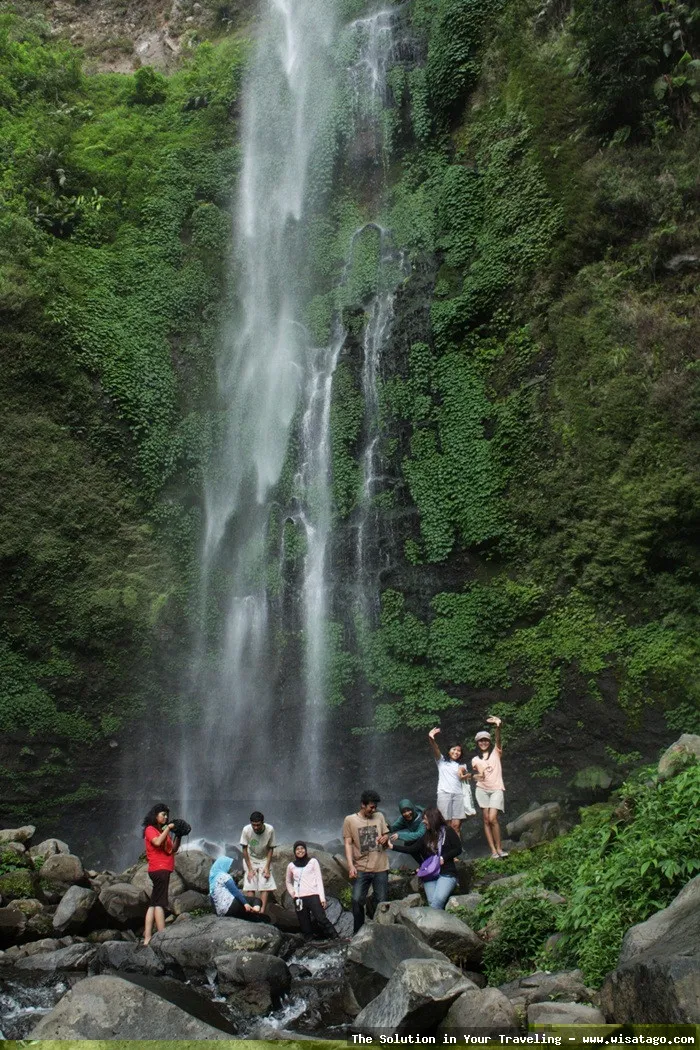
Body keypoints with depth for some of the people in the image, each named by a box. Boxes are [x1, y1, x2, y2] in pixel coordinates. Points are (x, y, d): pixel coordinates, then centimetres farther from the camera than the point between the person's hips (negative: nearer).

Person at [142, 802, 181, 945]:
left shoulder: (163, 831, 22)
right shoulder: (150, 829, -2)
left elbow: (173, 849, 19)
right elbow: (157, 842, -22)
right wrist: (168, 829, -14)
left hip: (163, 870, 9)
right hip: (159, 869, -9)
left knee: (153, 904, 5)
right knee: (159, 903, -12)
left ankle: (147, 938, 4)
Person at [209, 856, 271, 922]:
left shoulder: (214, 877, 22)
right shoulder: (223, 876, -4)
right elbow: (235, 891, -11)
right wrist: (245, 903, -13)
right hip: (229, 906, -8)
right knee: (256, 900, -5)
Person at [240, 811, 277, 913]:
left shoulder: (270, 830, -24)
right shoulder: (246, 830, -25)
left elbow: (270, 849, -11)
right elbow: (244, 849, -14)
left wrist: (267, 867, -16)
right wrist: (250, 869, -16)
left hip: (264, 860, 1)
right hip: (250, 860, 0)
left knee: (265, 886, -10)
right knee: (250, 887, -10)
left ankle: (262, 912, -9)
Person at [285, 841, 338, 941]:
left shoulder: (313, 861, 7)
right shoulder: (291, 865, 13)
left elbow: (319, 879, 3)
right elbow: (288, 881, 26)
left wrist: (322, 897, -6)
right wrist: (292, 893, 7)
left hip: (313, 895, -3)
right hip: (299, 898, 3)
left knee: (321, 918, -16)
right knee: (304, 923, 0)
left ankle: (334, 937, -13)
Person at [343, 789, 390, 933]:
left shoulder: (379, 817, 6)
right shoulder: (350, 820, -2)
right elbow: (348, 844, -3)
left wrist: (385, 838, -9)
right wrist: (350, 865, -13)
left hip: (380, 868, 2)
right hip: (361, 868, -2)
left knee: (381, 902, 6)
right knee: (357, 900, -8)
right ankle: (358, 933, 7)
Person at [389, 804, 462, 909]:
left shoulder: (448, 831, 2)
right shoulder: (426, 835, 15)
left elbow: (458, 849, 1)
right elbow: (412, 849, 9)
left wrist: (443, 858, -10)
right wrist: (392, 846, 3)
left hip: (446, 873, -4)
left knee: (438, 900, -25)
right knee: (432, 902, -12)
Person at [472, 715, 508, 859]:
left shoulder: (496, 752, 5)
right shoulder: (475, 760, 12)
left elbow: (498, 740, -14)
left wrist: (498, 727, -34)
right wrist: (477, 776, -6)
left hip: (496, 789, -3)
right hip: (482, 790, 3)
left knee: (493, 819, -15)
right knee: (486, 820, -2)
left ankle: (499, 848, -4)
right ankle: (493, 850, 0)